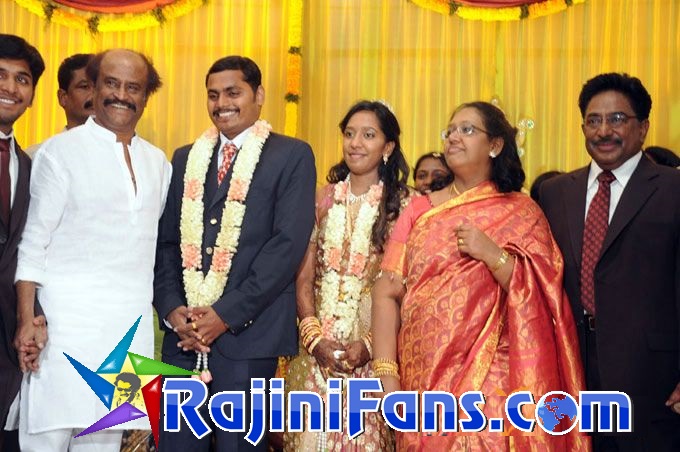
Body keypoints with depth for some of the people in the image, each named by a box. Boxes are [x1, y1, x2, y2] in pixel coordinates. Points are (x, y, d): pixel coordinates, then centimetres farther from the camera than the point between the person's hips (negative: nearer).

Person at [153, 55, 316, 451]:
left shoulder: (291, 156, 1)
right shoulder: (186, 158, 16)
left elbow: (289, 243, -10)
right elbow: (166, 241, 12)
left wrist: (227, 314, -14)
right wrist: (172, 309, -4)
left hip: (247, 332, -4)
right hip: (183, 333, 4)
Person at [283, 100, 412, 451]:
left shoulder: (402, 206, -3)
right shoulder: (323, 200, 5)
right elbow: (304, 279, 4)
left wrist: (370, 343, -15)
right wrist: (315, 338, -8)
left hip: (371, 354, -2)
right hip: (317, 350, 3)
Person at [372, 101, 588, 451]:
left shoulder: (520, 212, 2)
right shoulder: (420, 209, 7)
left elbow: (541, 297, -5)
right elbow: (387, 291, 0)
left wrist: (493, 254, -18)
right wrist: (386, 375, -9)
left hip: (489, 380, -2)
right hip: (421, 377, 2)